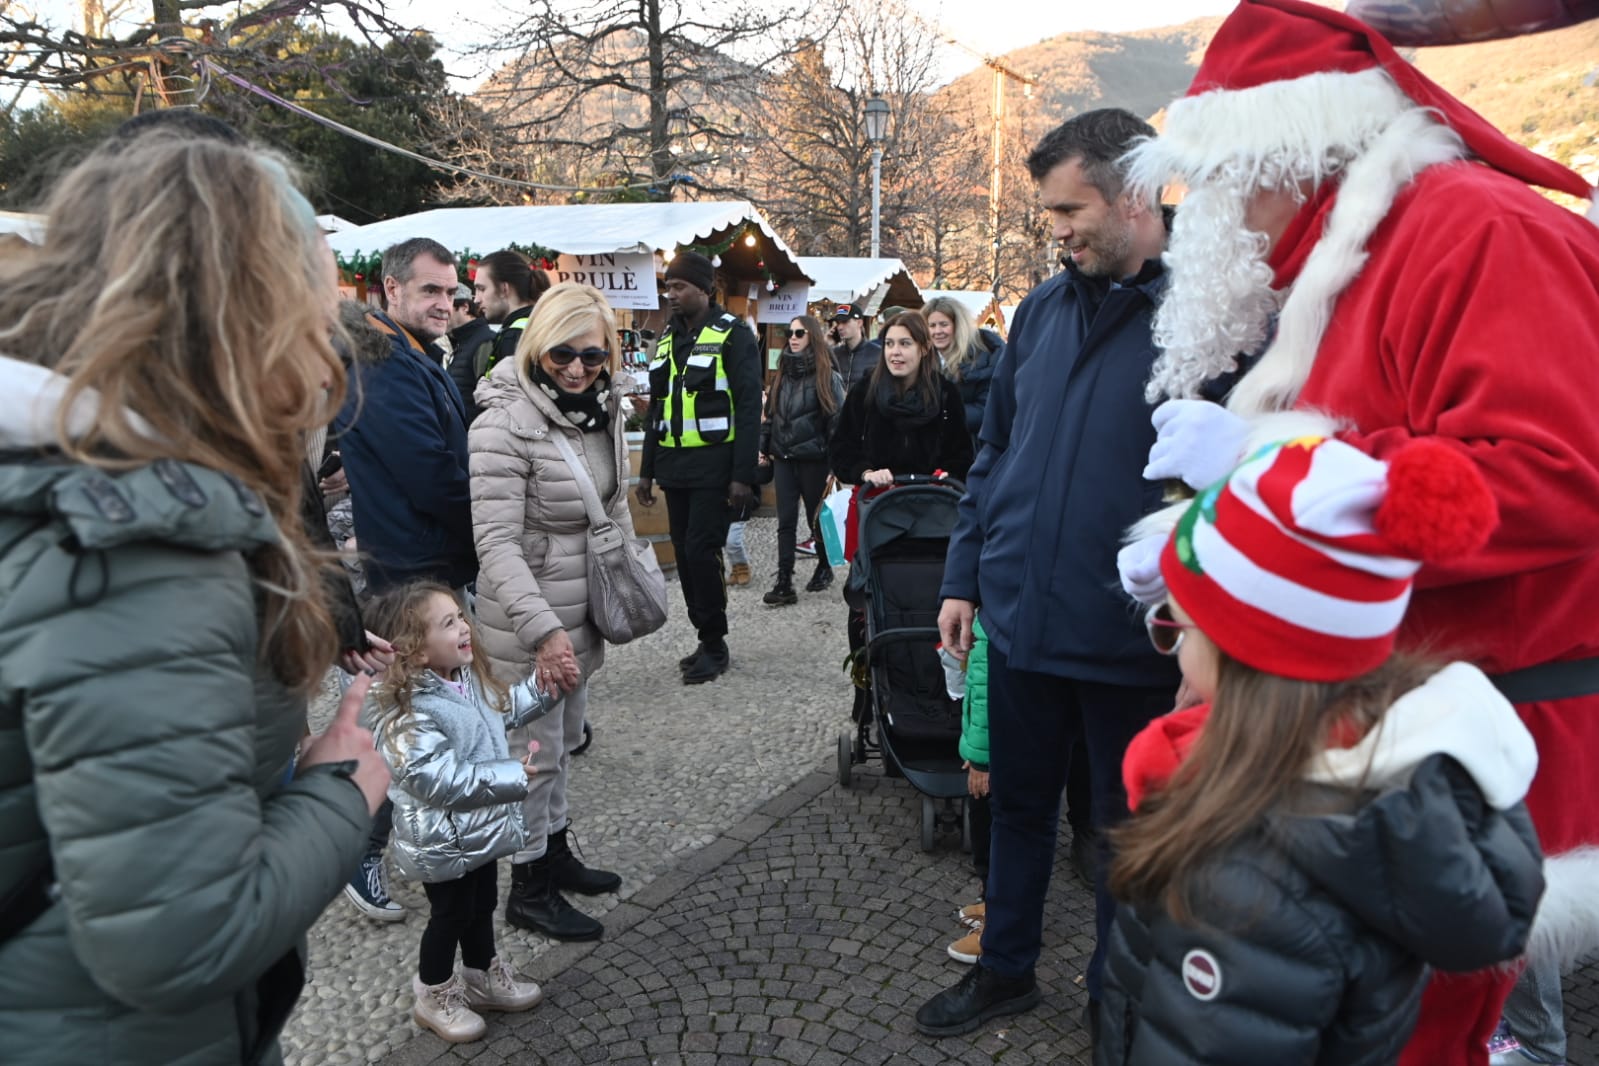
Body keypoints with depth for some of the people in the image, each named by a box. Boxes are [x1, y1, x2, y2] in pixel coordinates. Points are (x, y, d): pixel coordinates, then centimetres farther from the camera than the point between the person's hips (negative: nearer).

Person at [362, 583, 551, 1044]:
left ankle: (483, 977, 47)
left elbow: (505, 708, 16)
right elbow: (442, 780, -34)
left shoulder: (467, 679, -3)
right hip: (444, 841, -8)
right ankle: (434, 997, 37)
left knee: (482, 905, 25)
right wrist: (511, 776, -31)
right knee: (451, 915, 13)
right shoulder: (411, 714, -31)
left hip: (479, 829, 8)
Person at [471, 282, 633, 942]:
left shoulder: (605, 409, 3)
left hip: (583, 609, 8)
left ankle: (556, 851, 41)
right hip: (528, 620, -8)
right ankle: (528, 887, 24)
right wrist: (544, 630, -29)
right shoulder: (506, 422, -21)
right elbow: (496, 542, -24)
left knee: (565, 736, 22)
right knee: (536, 749, 5)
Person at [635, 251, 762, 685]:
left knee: (701, 551, -11)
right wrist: (647, 469, 16)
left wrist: (742, 475, -17)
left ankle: (715, 644, 3)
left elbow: (749, 407, -11)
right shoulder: (668, 337, 16)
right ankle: (708, 640, 20)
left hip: (714, 465, -7)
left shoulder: (732, 334, -5)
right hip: (675, 466, 7)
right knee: (685, 555, 8)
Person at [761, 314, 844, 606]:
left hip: (813, 458, -4)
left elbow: (837, 417, -10)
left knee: (816, 516, 9)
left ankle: (825, 567, 31)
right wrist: (763, 446, 11)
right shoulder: (783, 371, 11)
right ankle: (784, 582, -1)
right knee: (786, 521, 0)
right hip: (783, 457, 5)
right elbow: (770, 412, 16)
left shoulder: (826, 374, -6)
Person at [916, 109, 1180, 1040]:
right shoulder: (1044, 309, 5)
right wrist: (964, 576, 9)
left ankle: (1117, 998, 38)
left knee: (1129, 825, 16)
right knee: (1019, 805, 20)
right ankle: (1006, 970, 42)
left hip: (1133, 640, -5)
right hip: (1020, 617, 5)